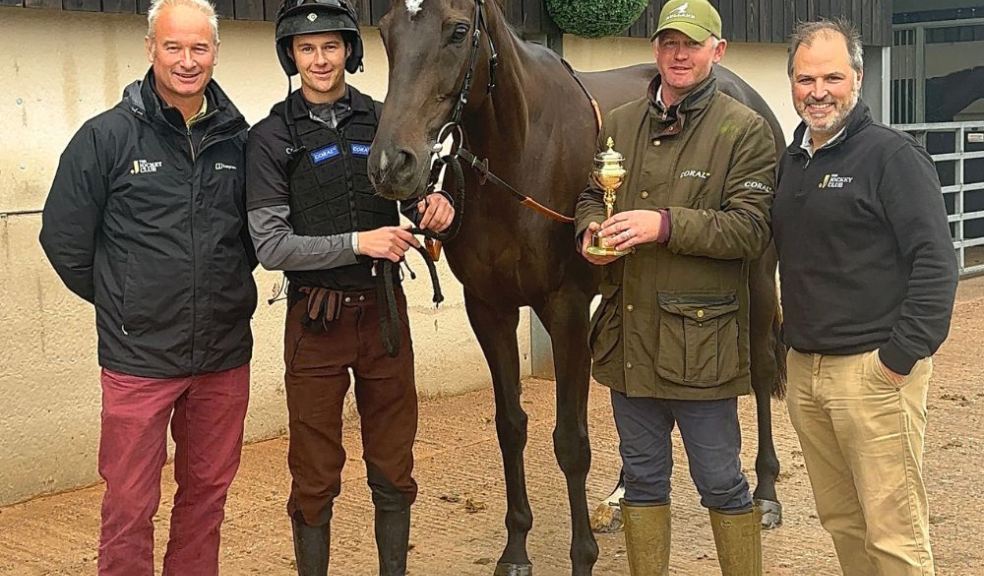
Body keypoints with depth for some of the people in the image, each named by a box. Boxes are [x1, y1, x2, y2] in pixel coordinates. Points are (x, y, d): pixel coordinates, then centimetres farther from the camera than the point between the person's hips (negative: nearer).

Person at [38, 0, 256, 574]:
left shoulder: (239, 138, 2)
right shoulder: (107, 135, -7)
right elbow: (64, 239, -1)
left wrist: (228, 290, 9)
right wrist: (120, 302, 5)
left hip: (225, 354, 4)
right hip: (139, 357, -3)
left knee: (208, 492, 16)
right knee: (130, 506, 3)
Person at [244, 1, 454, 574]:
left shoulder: (384, 121, 3)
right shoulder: (272, 137, -5)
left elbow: (417, 195, 9)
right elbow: (271, 246, -10)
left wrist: (436, 205, -15)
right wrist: (357, 243, -21)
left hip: (384, 311, 3)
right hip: (317, 319, -3)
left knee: (394, 471, 13)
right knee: (315, 478, 7)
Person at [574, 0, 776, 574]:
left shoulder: (745, 130, -6)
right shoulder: (620, 123, 10)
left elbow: (751, 228, -14)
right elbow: (590, 195, 19)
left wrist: (667, 224, -25)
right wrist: (592, 228, -5)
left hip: (699, 338, -5)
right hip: (628, 333, 5)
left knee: (721, 482, 7)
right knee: (642, 477, 17)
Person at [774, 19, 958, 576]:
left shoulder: (893, 154, -9)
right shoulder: (793, 159, 13)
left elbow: (936, 262, -15)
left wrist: (900, 358, -18)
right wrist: (790, 341, 14)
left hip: (874, 369, -7)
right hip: (805, 369, 7)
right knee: (840, 520, 17)